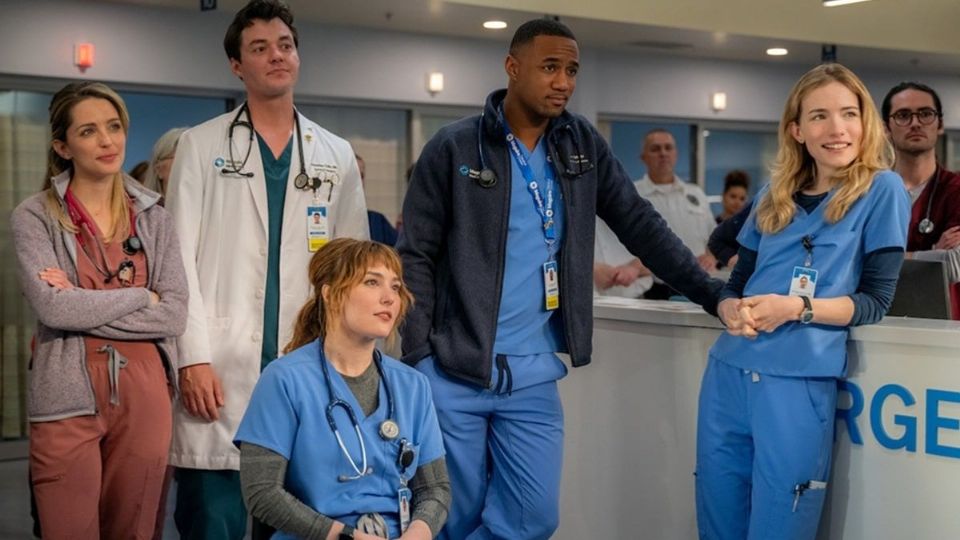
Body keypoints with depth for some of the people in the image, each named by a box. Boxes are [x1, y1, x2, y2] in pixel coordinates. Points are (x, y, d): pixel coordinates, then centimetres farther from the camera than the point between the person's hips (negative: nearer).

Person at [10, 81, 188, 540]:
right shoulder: (34, 217, 1)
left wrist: (83, 307, -8)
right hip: (67, 398, -2)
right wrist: (140, 297, -6)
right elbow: (51, 306, -13)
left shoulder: (153, 218, 10)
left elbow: (175, 314, -1)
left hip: (144, 396, 3)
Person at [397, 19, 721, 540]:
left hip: (533, 379, 3)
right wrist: (417, 358, -12)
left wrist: (714, 295, 2)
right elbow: (415, 258, -5)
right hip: (451, 374, -3)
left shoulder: (582, 145, 7)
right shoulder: (452, 148, -5)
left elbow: (641, 227, 9)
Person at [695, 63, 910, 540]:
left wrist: (797, 308, -19)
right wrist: (733, 311, -10)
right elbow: (736, 283, 14)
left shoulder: (882, 190, 0)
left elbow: (876, 300, -5)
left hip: (798, 383, -5)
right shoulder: (772, 198, 13)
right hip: (727, 374, 5)